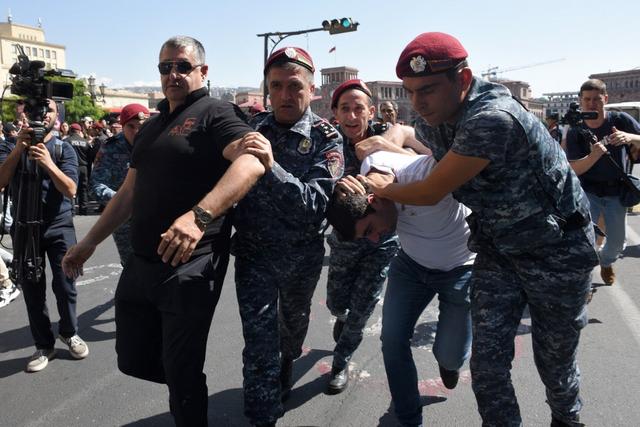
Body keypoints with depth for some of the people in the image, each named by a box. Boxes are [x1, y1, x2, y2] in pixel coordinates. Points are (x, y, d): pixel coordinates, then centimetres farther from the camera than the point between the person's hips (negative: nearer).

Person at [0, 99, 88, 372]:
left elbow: (70, 189, -11)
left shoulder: (64, 149, 2)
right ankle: (43, 345, 18)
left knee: (65, 284, -2)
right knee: (32, 290, 5)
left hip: (60, 227, -1)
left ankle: (69, 333, 22)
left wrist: (48, 164, -26)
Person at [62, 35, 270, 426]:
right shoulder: (152, 126, 18)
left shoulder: (215, 114, -7)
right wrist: (90, 242, 20)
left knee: (181, 372, 4)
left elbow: (251, 162, -27)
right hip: (141, 263, 8)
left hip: (190, 266, -8)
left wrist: (199, 216, -41)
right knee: (134, 359, 17)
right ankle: (186, 386, 43)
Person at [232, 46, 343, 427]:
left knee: (294, 322, 25)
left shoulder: (326, 138, -14)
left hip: (303, 254, 0)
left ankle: (287, 364, 56)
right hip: (254, 251, 0)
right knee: (259, 342, -3)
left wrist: (268, 166, -38)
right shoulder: (253, 126, -6)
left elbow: (313, 204, -26)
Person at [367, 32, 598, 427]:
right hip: (498, 247, 6)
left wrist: (382, 190, -6)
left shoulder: (492, 118, -32)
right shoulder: (434, 124, -5)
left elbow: (431, 193, -23)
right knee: (488, 364, -1)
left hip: (556, 249, -5)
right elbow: (402, 133, 22)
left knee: (555, 361, 13)